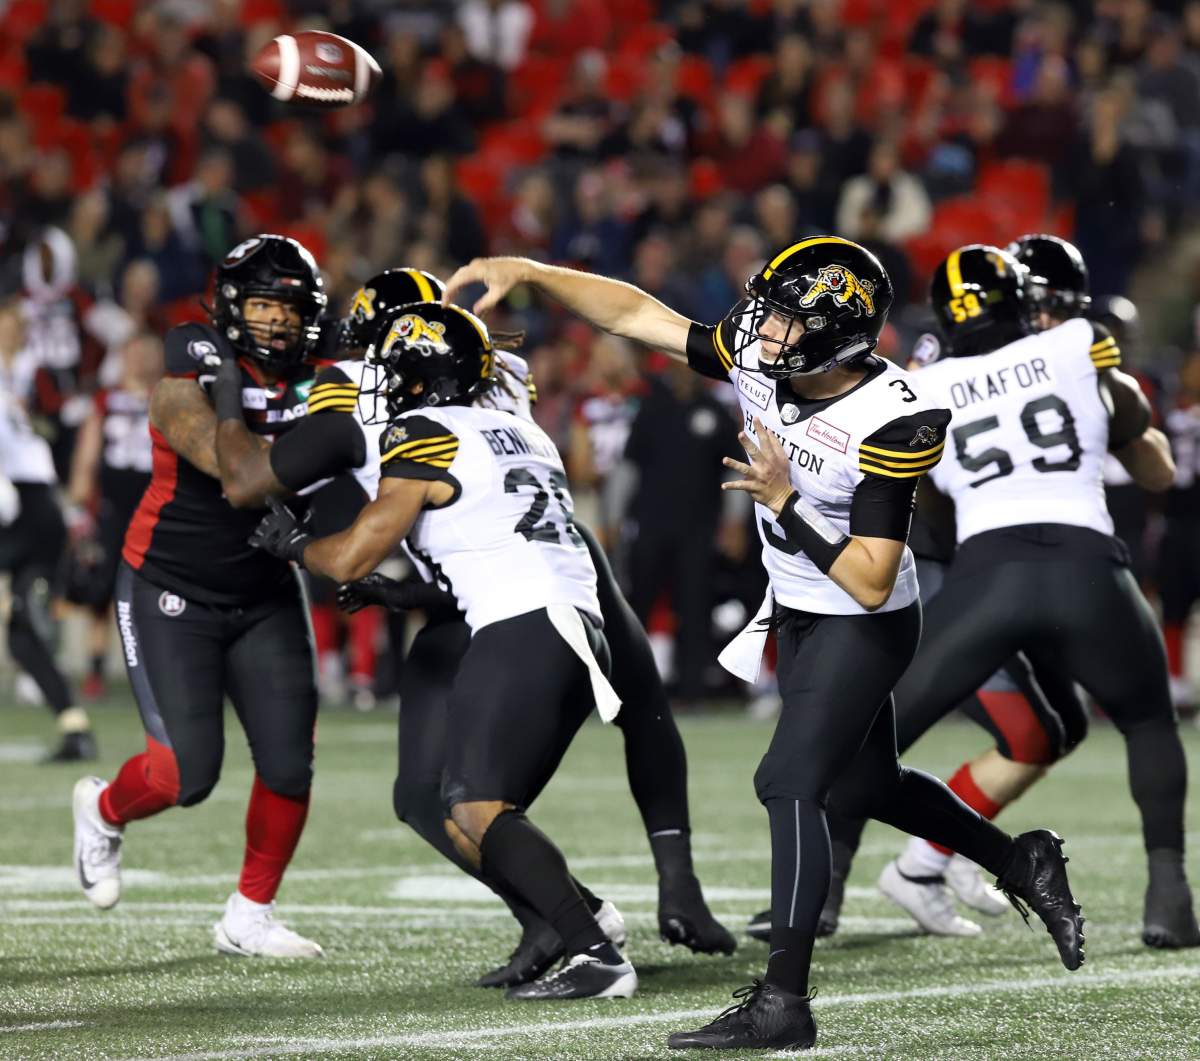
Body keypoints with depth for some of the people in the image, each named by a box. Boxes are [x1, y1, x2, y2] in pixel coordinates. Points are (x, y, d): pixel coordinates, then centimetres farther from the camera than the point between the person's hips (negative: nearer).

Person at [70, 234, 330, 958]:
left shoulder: (318, 385, -3)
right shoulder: (188, 383, -17)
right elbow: (224, 459, -32)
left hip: (265, 595, 5)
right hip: (171, 593, -5)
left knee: (289, 762, -5)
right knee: (188, 773, -10)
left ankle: (250, 917, 16)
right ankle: (103, 811, 25)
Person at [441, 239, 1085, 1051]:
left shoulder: (892, 425, -31)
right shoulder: (757, 355, -13)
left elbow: (872, 582, -30)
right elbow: (638, 314, -4)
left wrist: (784, 502, -32)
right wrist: (527, 272, -11)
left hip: (865, 626, -8)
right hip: (799, 615, 8)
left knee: (790, 784, -16)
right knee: (864, 783, 21)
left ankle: (783, 1002, -11)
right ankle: (1022, 862, 44)